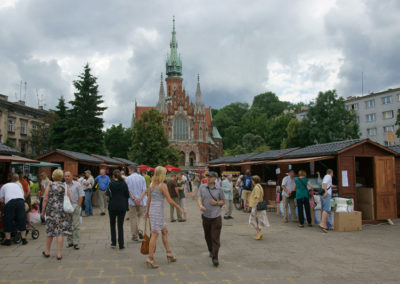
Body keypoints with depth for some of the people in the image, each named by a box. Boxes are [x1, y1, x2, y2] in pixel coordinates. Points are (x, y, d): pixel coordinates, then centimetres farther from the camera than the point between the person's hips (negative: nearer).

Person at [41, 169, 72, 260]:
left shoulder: (49, 186, 0)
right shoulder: (65, 186, -1)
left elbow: (45, 200, -2)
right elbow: (70, 200, -2)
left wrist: (43, 211, 7)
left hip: (51, 211, 1)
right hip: (62, 211, -1)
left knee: (49, 231, 14)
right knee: (60, 232, 2)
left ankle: (47, 252, 27)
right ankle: (59, 254, 4)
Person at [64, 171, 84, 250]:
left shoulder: (77, 185, 2)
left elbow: (81, 196, -1)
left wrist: (78, 206, -7)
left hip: (75, 207, -3)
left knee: (76, 225, -3)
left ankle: (76, 243, 2)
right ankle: (69, 242, 18)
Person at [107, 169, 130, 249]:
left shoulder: (111, 184, -7)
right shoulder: (124, 184, -4)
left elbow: (108, 194, -9)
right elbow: (127, 195, -1)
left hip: (112, 206, -1)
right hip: (122, 207, 1)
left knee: (112, 224, 16)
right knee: (120, 225, 6)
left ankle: (113, 243, 14)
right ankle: (121, 244, 6)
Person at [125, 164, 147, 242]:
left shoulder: (127, 179, -3)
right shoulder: (142, 178, 2)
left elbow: (128, 190, -11)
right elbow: (144, 190, -7)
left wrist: (133, 199, -13)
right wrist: (139, 199, -14)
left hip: (132, 202, -1)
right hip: (141, 201, 1)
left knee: (133, 218, 8)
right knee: (141, 216, 16)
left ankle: (135, 236, 12)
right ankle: (140, 230, -8)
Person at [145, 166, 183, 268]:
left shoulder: (151, 185, 7)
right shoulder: (163, 185, -14)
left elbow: (149, 199, 12)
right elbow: (170, 201, -13)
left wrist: (147, 211, 22)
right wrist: (178, 207, 1)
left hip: (152, 210, 8)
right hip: (158, 211, -8)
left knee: (165, 231, 18)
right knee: (155, 234, -4)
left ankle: (169, 254, 23)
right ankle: (150, 258, -1)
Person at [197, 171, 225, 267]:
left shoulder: (219, 189, 0)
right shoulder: (202, 187, 2)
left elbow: (223, 201, 9)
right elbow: (199, 199, -6)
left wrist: (216, 203, -11)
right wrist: (200, 206, -27)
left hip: (216, 217, -2)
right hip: (205, 216, 2)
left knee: (215, 238, -7)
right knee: (207, 236, 16)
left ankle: (215, 258, -5)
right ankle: (211, 250, 40)